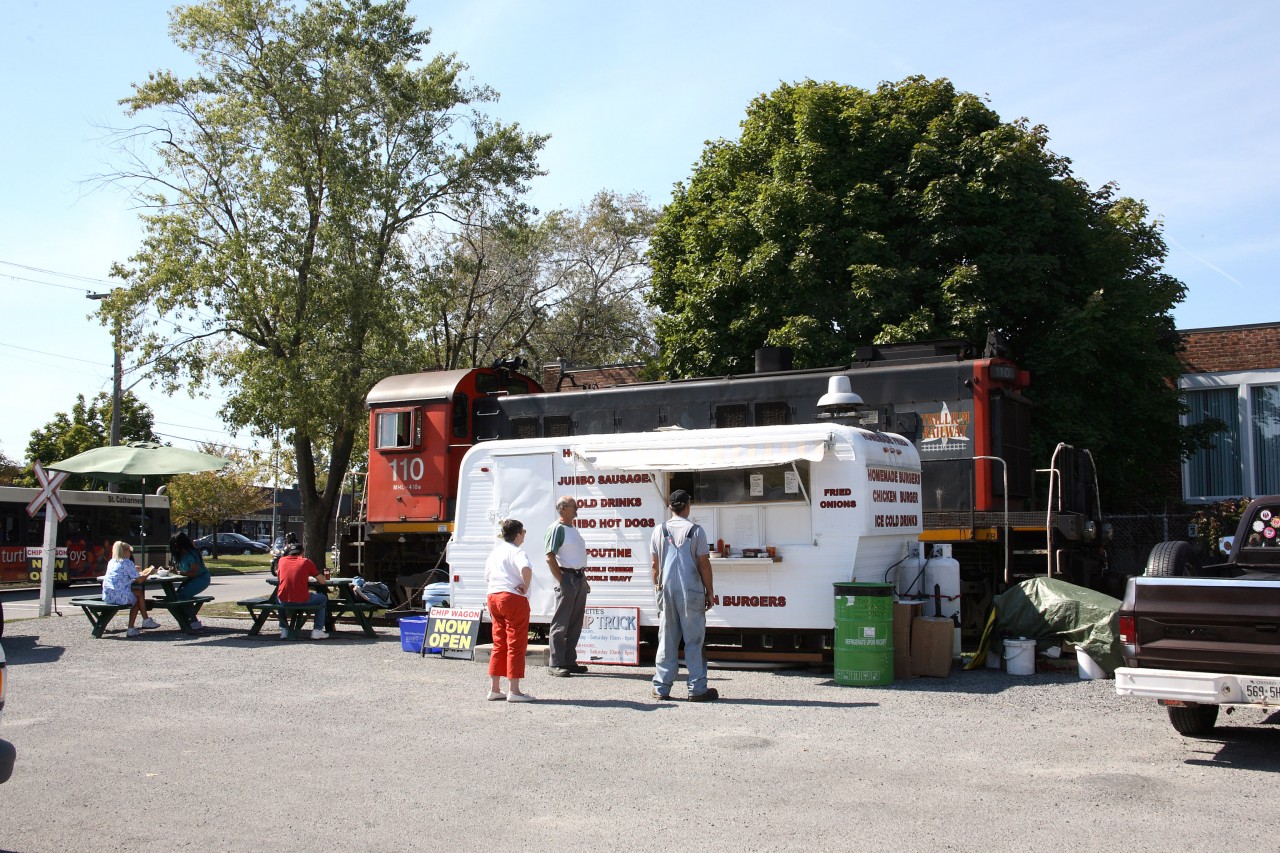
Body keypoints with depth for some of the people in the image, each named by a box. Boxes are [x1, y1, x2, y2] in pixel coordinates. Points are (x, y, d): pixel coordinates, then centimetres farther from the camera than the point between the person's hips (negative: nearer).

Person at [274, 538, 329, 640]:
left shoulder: (282, 560, 9)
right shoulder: (306, 561, 2)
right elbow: (322, 581, 5)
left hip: (284, 601, 3)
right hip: (302, 601, -3)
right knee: (323, 599, 25)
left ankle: (284, 630, 33)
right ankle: (317, 631, 17)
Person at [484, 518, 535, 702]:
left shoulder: (495, 551, 17)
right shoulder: (517, 552, -10)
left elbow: (487, 577, 23)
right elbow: (526, 568, -31)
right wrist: (526, 586, -17)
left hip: (493, 597, 8)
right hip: (513, 598, -8)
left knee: (499, 645, 14)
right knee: (516, 645, -2)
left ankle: (494, 689, 15)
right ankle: (513, 690, -3)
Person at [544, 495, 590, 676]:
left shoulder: (573, 529, 18)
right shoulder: (557, 529, -9)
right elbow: (550, 557, -15)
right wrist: (561, 581, -18)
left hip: (579, 578, 9)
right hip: (567, 577, -9)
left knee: (575, 624, 11)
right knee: (560, 623, -5)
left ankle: (570, 661, 17)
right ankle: (556, 664, -3)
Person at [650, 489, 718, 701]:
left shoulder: (659, 530, 4)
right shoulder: (695, 530, -5)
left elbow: (655, 564, 6)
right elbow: (704, 564, -4)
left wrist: (657, 587, 17)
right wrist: (709, 591, 3)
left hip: (667, 591, 3)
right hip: (691, 591, -3)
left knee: (666, 640, 8)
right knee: (694, 640, 2)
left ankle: (661, 688, 9)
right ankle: (697, 689, 3)